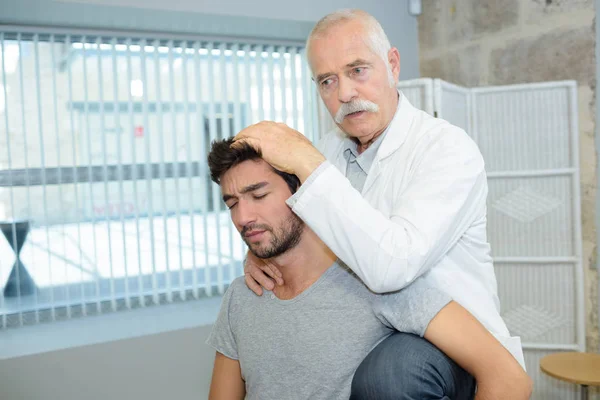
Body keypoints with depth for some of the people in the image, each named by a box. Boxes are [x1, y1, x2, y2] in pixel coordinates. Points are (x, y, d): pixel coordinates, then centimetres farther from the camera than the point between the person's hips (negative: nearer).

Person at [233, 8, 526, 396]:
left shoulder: (448, 147, -17)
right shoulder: (330, 148, 6)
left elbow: (393, 265, -31)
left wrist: (308, 163, -28)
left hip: (462, 355, -7)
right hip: (371, 345, 7)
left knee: (386, 367, -33)